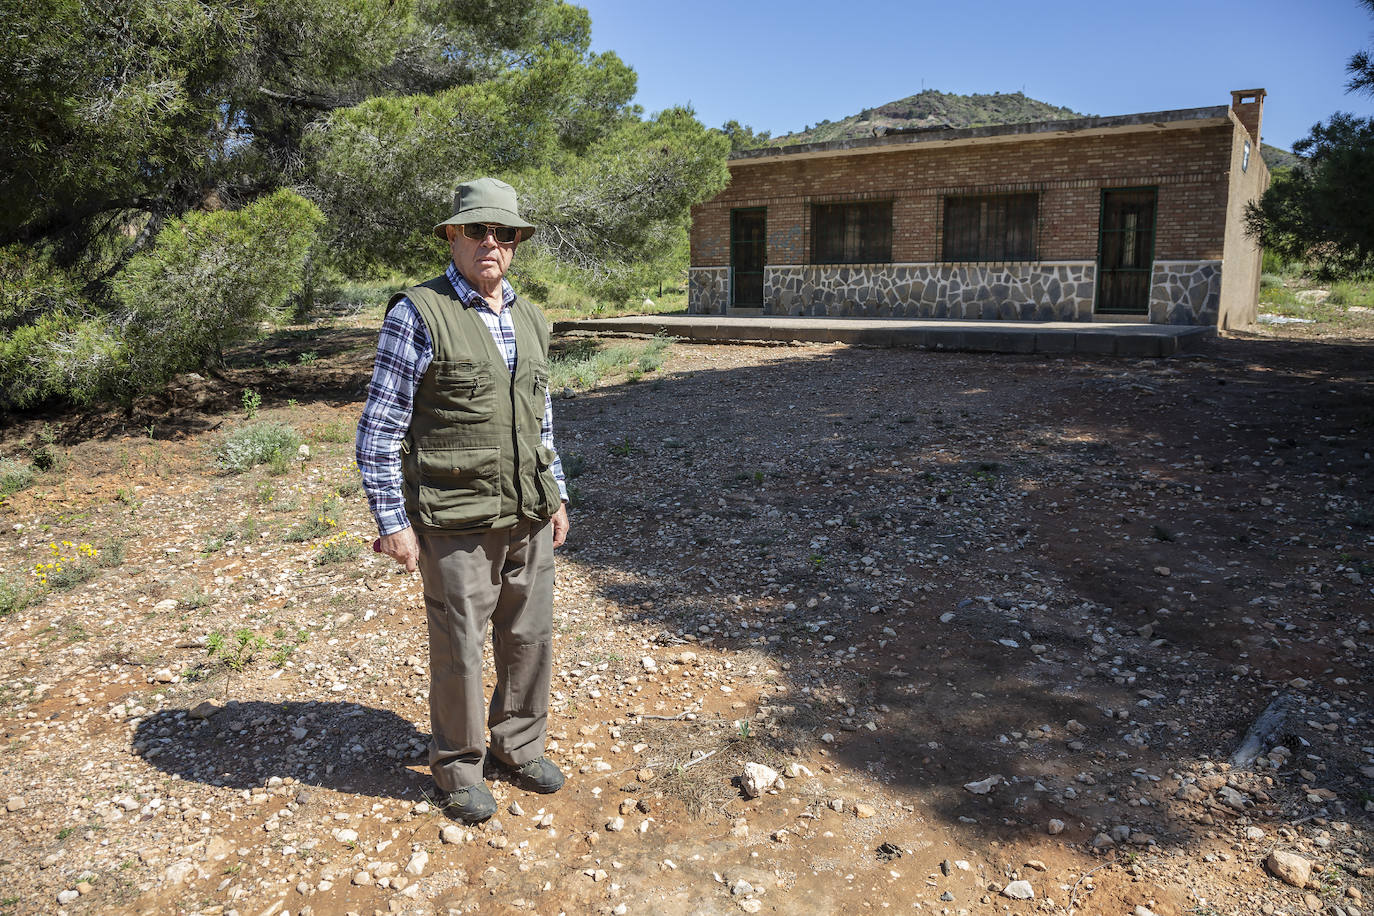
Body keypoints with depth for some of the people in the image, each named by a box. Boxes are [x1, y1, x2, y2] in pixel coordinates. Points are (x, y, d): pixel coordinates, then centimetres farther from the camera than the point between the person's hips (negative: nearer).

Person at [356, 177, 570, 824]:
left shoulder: (529, 320, 11)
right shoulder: (418, 315, -9)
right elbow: (379, 430, -9)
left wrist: (557, 494, 17)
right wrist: (392, 522, -12)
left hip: (528, 517, 6)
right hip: (456, 522, -6)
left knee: (530, 638, 15)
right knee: (460, 650, 7)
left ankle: (518, 749, 36)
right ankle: (459, 770, 28)